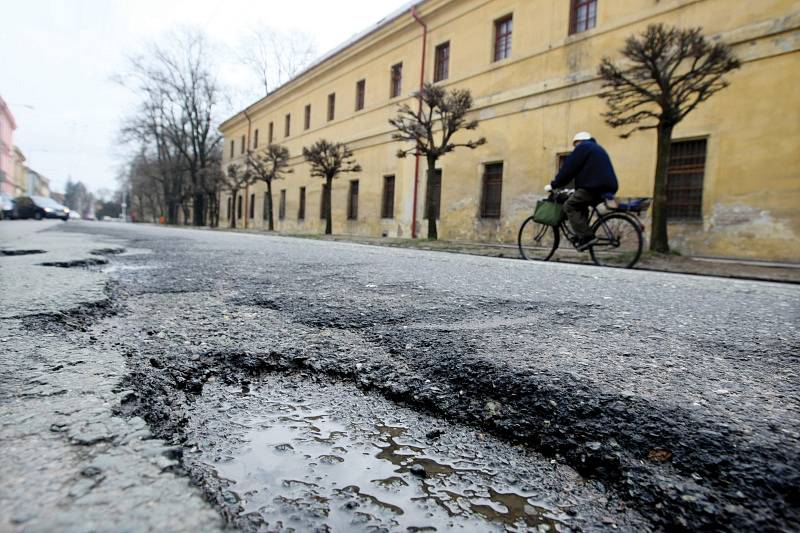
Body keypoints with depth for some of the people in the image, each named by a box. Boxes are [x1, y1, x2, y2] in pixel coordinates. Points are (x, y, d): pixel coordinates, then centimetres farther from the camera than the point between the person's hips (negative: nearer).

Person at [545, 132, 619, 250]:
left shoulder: (583, 147, 4)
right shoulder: (598, 148, 32)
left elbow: (568, 168, -3)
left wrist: (554, 185, 1)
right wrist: (577, 189, 35)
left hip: (594, 187, -10)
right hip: (607, 186, 10)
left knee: (569, 206, -6)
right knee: (580, 206, 23)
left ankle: (586, 237, -17)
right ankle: (584, 236, 13)